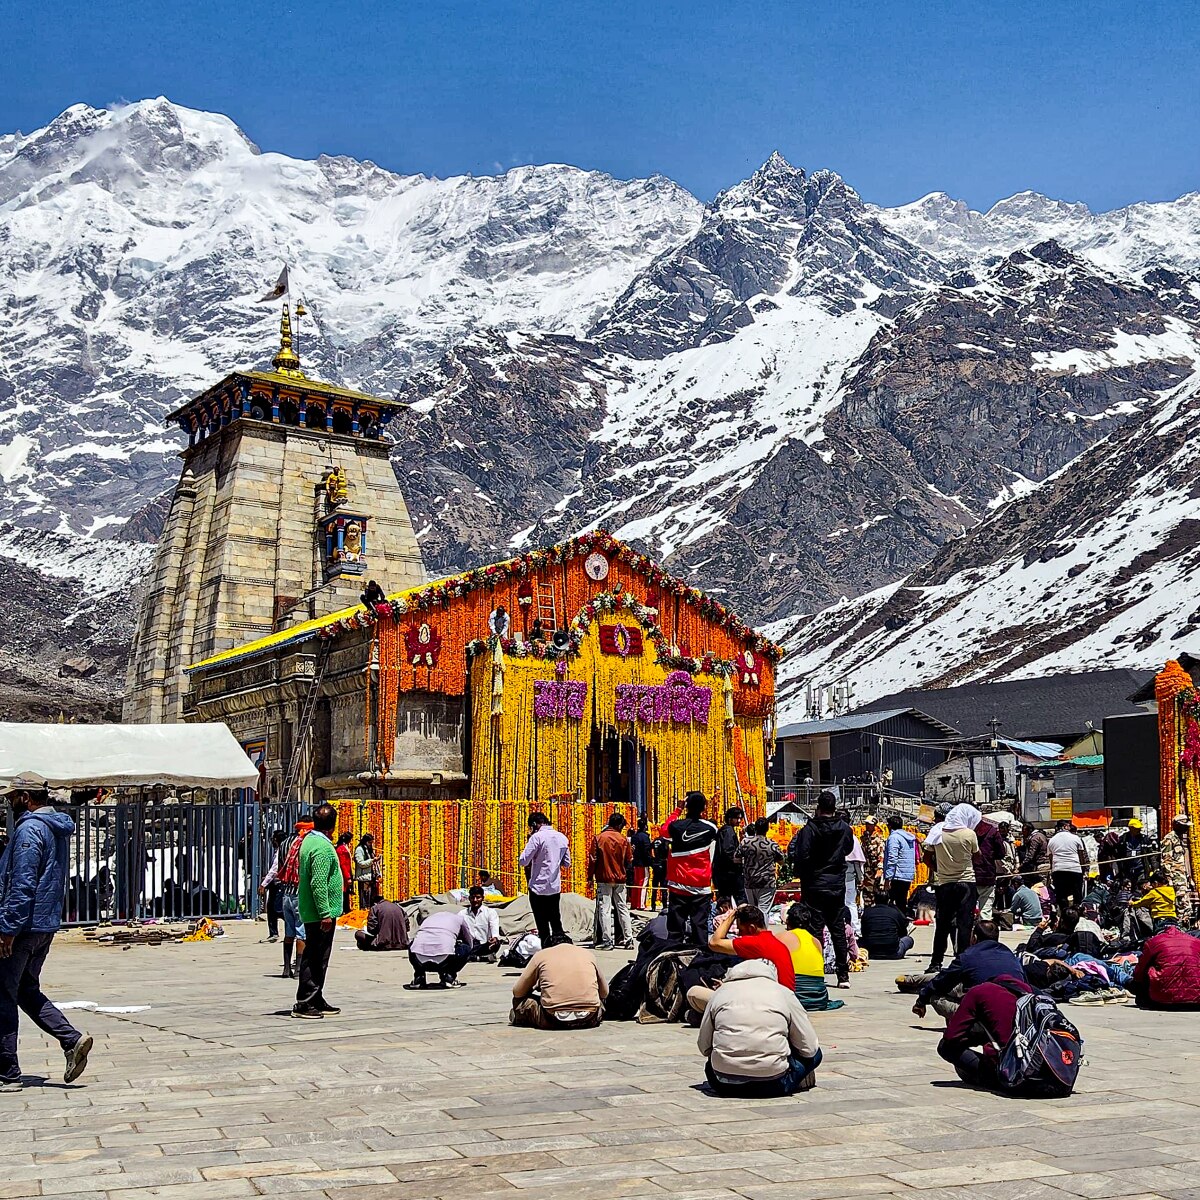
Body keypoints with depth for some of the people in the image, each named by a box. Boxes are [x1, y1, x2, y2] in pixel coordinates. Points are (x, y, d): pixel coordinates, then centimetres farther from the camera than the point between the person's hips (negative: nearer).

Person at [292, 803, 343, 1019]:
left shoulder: (309, 840, 12)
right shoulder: (323, 847, -19)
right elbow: (319, 884, -23)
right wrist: (325, 913, -22)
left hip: (310, 912, 10)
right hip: (320, 913, -10)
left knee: (314, 957, 15)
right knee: (315, 958, -5)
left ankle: (316, 1001, 23)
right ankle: (304, 1004, -1)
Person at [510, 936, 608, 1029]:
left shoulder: (541, 955, 14)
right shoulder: (589, 954, 19)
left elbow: (517, 992, 16)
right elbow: (604, 993, 27)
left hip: (553, 1022, -1)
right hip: (589, 1020, 1)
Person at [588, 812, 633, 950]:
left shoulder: (599, 838, -4)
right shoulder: (623, 839, 1)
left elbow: (592, 859, -5)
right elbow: (629, 860, 6)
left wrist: (590, 877, 2)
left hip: (604, 878, -2)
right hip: (620, 879, 2)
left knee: (604, 909, -1)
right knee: (622, 909, 10)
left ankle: (606, 941, -6)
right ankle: (628, 939, 10)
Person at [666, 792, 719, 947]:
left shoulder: (676, 826, -3)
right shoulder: (709, 828, -3)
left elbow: (664, 830, 21)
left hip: (678, 886, 0)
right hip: (701, 886, 0)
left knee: (676, 927, 4)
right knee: (700, 925, 1)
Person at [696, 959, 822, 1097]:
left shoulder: (721, 992, 13)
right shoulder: (784, 993, 7)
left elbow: (704, 1047, 13)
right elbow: (809, 1049, 7)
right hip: (771, 1084, -1)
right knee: (815, 1054, 22)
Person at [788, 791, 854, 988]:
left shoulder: (810, 829, -14)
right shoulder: (845, 829, 0)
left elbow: (802, 857, -16)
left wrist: (801, 875, 1)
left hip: (815, 886, -4)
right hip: (838, 886, 4)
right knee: (838, 930, 10)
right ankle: (843, 975, 10)